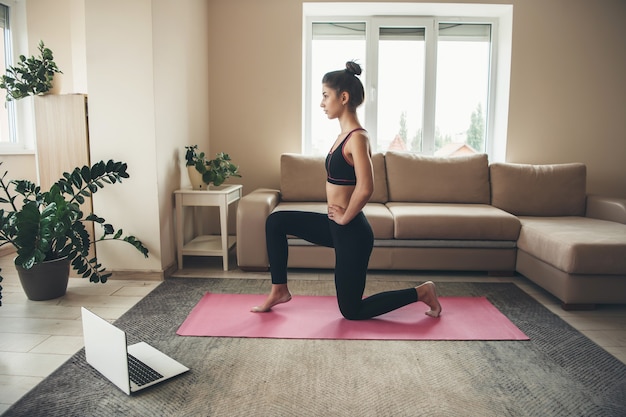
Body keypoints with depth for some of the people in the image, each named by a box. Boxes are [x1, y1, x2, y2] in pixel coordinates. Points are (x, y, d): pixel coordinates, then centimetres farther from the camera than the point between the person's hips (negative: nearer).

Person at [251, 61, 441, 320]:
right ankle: (279, 290, 19)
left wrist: (345, 218, -17)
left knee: (351, 311, 6)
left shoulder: (357, 137, -21)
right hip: (338, 225, 9)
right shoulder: (345, 134, 8)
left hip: (352, 232, -9)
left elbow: (365, 189, -31)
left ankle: (422, 292, 17)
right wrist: (338, 214, 13)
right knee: (275, 222, 11)